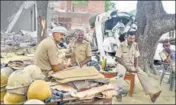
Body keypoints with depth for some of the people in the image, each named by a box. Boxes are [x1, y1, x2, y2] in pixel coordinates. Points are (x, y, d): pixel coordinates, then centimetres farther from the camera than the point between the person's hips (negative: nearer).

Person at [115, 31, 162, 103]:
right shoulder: (122, 45, -16)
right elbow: (118, 58, -16)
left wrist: (136, 67, -12)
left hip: (132, 64, 5)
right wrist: (127, 67, -20)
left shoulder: (135, 45, -1)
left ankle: (153, 92, -23)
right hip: (122, 64, -4)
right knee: (121, 73, -37)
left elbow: (136, 57, 4)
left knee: (142, 73, -15)